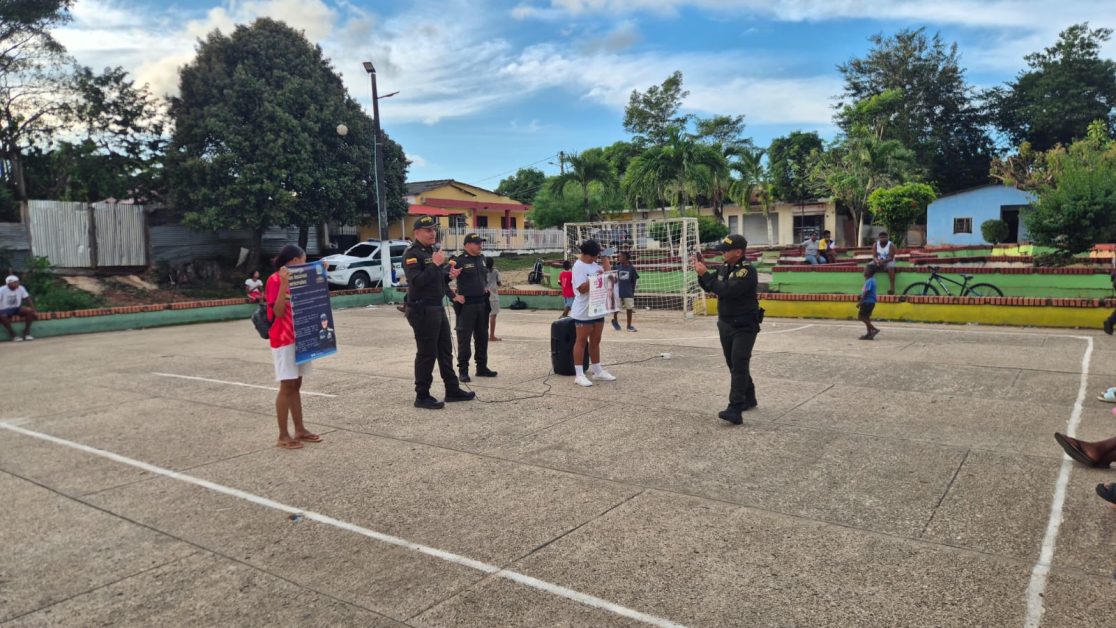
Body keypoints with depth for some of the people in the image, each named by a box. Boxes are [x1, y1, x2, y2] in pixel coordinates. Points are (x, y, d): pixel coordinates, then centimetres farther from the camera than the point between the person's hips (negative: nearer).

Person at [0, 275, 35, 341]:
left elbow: (28, 299, -1)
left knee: (29, 310, -25)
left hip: (17, 308, 4)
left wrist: (33, 310, -10)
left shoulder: (21, 288, -5)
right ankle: (13, 335, -25)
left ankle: (26, 333, -17)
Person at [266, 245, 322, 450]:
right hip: (283, 340, -8)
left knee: (296, 385, 11)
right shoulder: (275, 280, -11)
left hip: (299, 338, 8)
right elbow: (278, 312, -18)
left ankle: (300, 430, 17)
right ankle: (283, 436, 0)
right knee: (287, 386, -6)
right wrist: (284, 283, -26)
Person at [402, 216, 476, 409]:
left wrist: (449, 275, 5)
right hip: (422, 310, -10)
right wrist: (435, 264, -25)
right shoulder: (412, 254, -13)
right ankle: (422, 396, 5)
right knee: (427, 354, -4)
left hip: (438, 308, 10)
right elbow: (416, 281, -26)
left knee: (445, 351, 14)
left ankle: (452, 390, 24)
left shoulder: (432, 251, 16)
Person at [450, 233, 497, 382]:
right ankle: (463, 370, 6)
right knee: (464, 338, -2)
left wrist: (486, 286, 12)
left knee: (482, 337, 13)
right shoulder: (459, 260, -13)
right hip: (466, 304, -7)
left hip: (481, 303, 7)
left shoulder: (481, 259, 9)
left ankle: (482, 367, 23)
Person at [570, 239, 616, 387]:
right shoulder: (578, 267, -14)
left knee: (595, 341, 15)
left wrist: (605, 257, 8)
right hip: (584, 312, -8)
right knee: (582, 341, -2)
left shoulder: (595, 264, 12)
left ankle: (597, 371, 24)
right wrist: (595, 278, -26)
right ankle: (579, 375, 2)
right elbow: (582, 288, -21)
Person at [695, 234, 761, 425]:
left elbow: (726, 291, -29)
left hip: (744, 326, -8)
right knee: (734, 365, 16)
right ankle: (749, 399, 33)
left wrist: (705, 273, -24)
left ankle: (735, 410, -18)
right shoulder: (724, 268, 5)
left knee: (739, 366, -13)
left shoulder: (747, 271, -19)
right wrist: (702, 271, -2)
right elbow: (709, 287, 14)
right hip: (725, 324, 8)